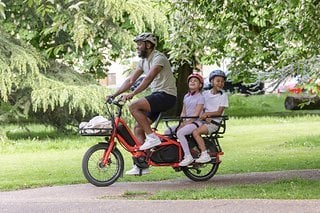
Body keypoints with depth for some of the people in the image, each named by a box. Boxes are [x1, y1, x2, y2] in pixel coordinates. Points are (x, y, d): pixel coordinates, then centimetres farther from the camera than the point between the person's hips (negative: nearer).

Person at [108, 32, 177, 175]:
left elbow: (149, 79, -27)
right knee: (138, 128, 2)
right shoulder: (143, 61, 15)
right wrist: (114, 95, 3)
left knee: (134, 106, -24)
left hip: (167, 95, -9)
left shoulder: (159, 58, -14)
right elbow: (130, 80, 13)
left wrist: (132, 94, -36)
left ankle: (152, 137, -17)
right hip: (157, 96, 9)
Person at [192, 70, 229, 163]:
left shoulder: (223, 95, -1)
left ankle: (205, 155, -24)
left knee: (196, 132, -27)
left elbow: (219, 112, -8)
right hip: (205, 120, 6)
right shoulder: (205, 94, 12)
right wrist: (204, 117, -13)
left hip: (214, 122, -6)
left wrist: (207, 114, -23)